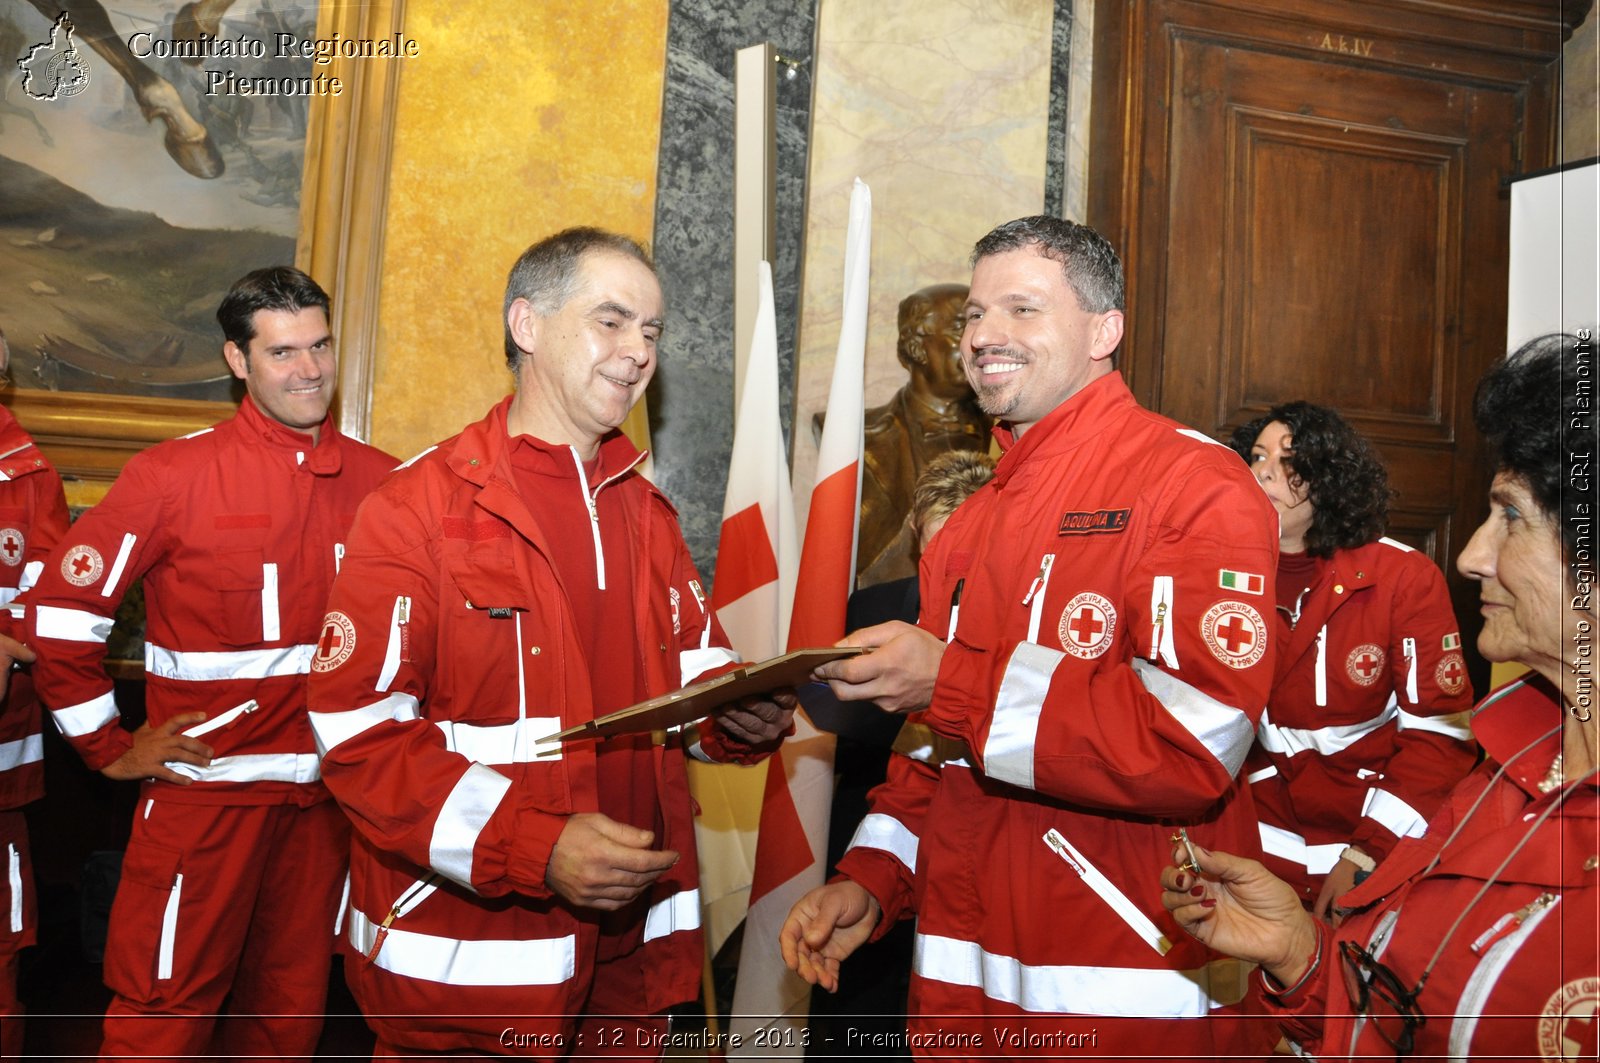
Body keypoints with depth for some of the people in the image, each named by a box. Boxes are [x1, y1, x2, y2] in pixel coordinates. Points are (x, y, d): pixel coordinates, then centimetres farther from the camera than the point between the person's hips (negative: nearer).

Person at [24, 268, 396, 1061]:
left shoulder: (378, 480, 2)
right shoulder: (176, 474, -7)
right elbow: (62, 608, -4)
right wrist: (109, 747, -3)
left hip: (326, 798, 4)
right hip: (203, 792, -3)